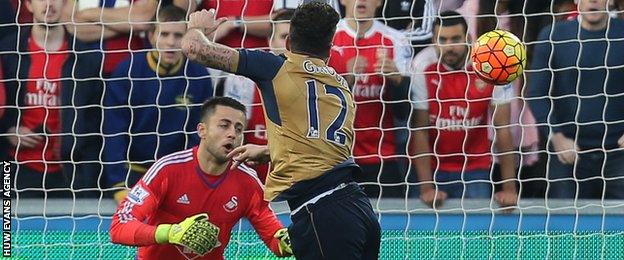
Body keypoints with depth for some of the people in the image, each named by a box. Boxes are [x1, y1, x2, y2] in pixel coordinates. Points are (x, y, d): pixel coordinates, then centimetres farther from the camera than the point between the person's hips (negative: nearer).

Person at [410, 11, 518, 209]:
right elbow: (420, 133, -9)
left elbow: (503, 130, -8)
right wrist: (426, 187, -18)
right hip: (435, 170, 0)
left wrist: (509, 188, -16)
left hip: (476, 170, 0)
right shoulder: (424, 76, -9)